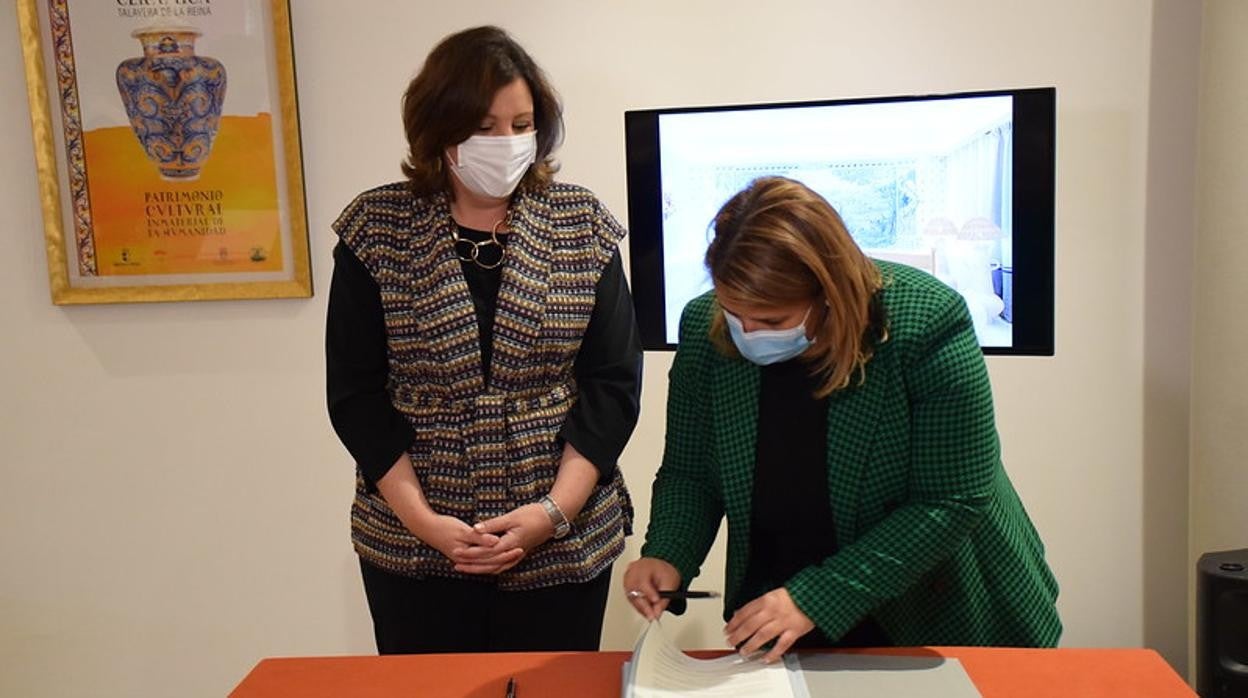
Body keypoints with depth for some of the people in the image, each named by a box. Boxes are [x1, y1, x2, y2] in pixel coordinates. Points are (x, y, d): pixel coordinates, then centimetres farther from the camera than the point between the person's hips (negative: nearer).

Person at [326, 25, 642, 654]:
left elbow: (613, 383, -3)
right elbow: (355, 392, -3)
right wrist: (423, 519, -11)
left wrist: (552, 512, -12)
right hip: (413, 551, 0)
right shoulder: (376, 232, -2)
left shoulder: (581, 228, -1)